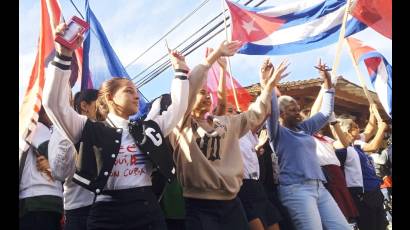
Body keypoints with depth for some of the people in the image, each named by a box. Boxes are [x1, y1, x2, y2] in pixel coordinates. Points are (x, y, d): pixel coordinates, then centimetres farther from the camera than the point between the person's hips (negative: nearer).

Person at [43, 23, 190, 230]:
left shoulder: (148, 128, 17)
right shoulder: (91, 130, 3)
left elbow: (178, 107, 24)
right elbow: (54, 102, -7)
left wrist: (180, 70, 20)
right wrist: (64, 54, -14)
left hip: (147, 210, 4)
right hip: (107, 213, -4)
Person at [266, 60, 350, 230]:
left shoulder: (305, 129, 24)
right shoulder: (278, 132, 4)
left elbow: (326, 112, 29)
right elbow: (271, 110, -13)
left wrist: (327, 82, 25)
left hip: (319, 188, 8)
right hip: (296, 189, -7)